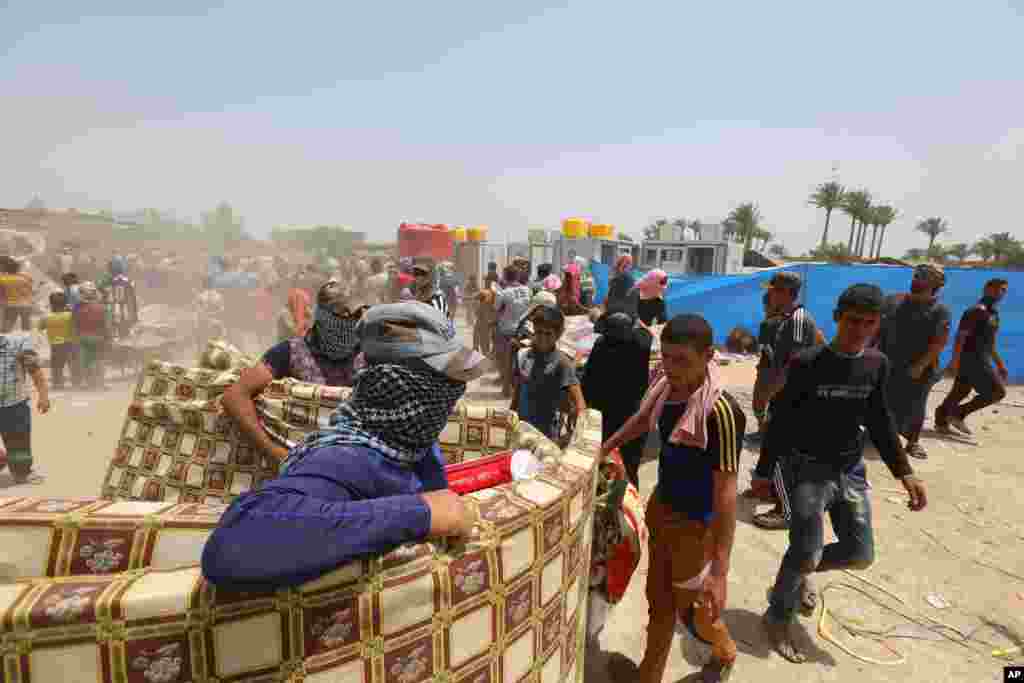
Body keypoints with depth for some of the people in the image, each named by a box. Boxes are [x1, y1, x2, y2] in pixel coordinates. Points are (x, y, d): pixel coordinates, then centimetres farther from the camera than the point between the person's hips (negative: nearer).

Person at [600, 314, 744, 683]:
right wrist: (603, 450, 20)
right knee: (659, 602, 22)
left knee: (689, 606, 18)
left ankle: (725, 653, 52)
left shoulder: (720, 411, -31)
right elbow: (643, 420, 13)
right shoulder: (667, 387, -9)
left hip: (695, 524, -6)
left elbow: (726, 494, -29)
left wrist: (719, 571, -27)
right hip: (661, 506, 6)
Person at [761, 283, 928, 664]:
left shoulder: (877, 364, 0)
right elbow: (780, 420, -11)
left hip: (851, 470, 6)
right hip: (808, 468, -5)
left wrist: (904, 472, 7)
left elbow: (879, 421, 11)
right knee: (806, 552, -5)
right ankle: (777, 618, 21)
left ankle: (798, 573, 38)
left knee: (859, 555, 9)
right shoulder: (807, 363, -16)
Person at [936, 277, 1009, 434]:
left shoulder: (994, 313, 17)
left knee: (959, 393, 10)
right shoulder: (977, 311, -14)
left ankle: (941, 421, 16)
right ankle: (959, 413, -3)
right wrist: (955, 361, -27)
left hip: (981, 359, 9)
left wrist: (999, 362, 25)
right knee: (998, 391, -9)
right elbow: (961, 336, -21)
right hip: (972, 358, -9)